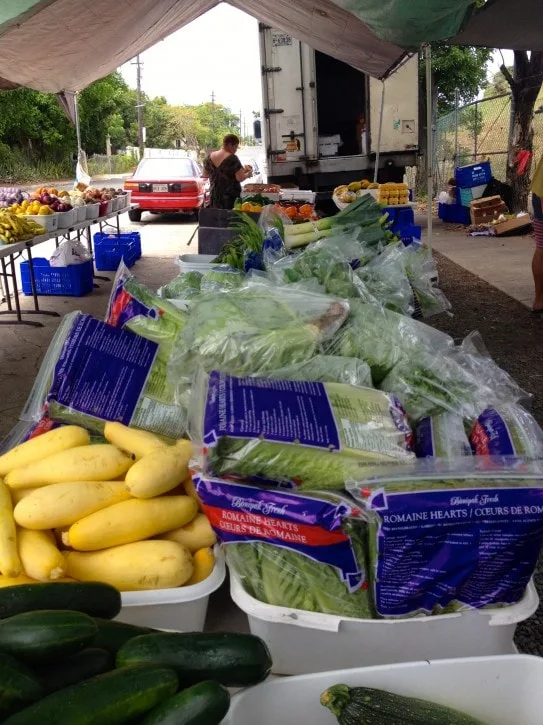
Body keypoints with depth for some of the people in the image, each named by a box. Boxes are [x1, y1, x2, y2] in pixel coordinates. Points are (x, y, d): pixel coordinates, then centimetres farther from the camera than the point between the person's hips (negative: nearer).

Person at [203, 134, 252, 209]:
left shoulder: (209, 157, 4)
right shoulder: (232, 159, -13)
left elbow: (205, 175, 14)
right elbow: (240, 178, -16)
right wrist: (248, 174, 3)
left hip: (214, 195, 6)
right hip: (231, 195, -6)